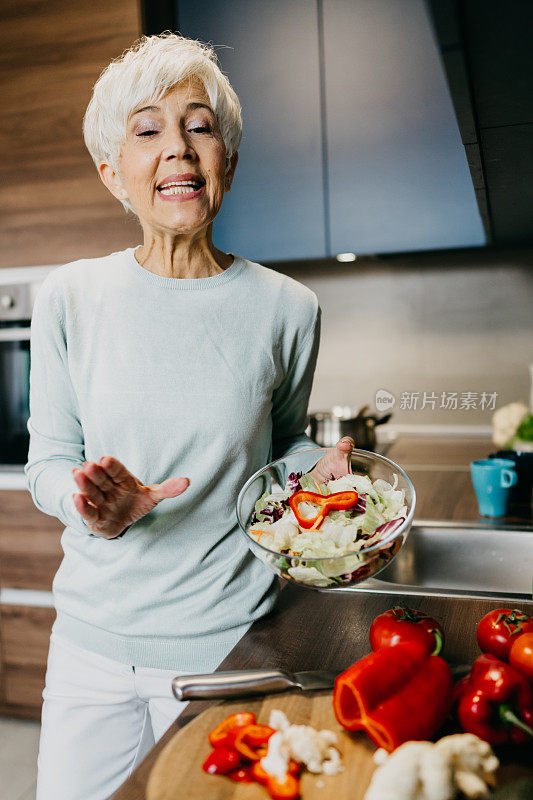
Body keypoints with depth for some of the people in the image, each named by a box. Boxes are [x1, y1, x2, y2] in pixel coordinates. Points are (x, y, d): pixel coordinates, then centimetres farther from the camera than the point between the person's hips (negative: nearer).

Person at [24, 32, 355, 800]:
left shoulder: (286, 308, -6)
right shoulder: (70, 297, -5)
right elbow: (48, 461, 0)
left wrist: (322, 473, -12)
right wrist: (87, 500, -20)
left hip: (228, 645, -1)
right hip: (93, 641, 2)